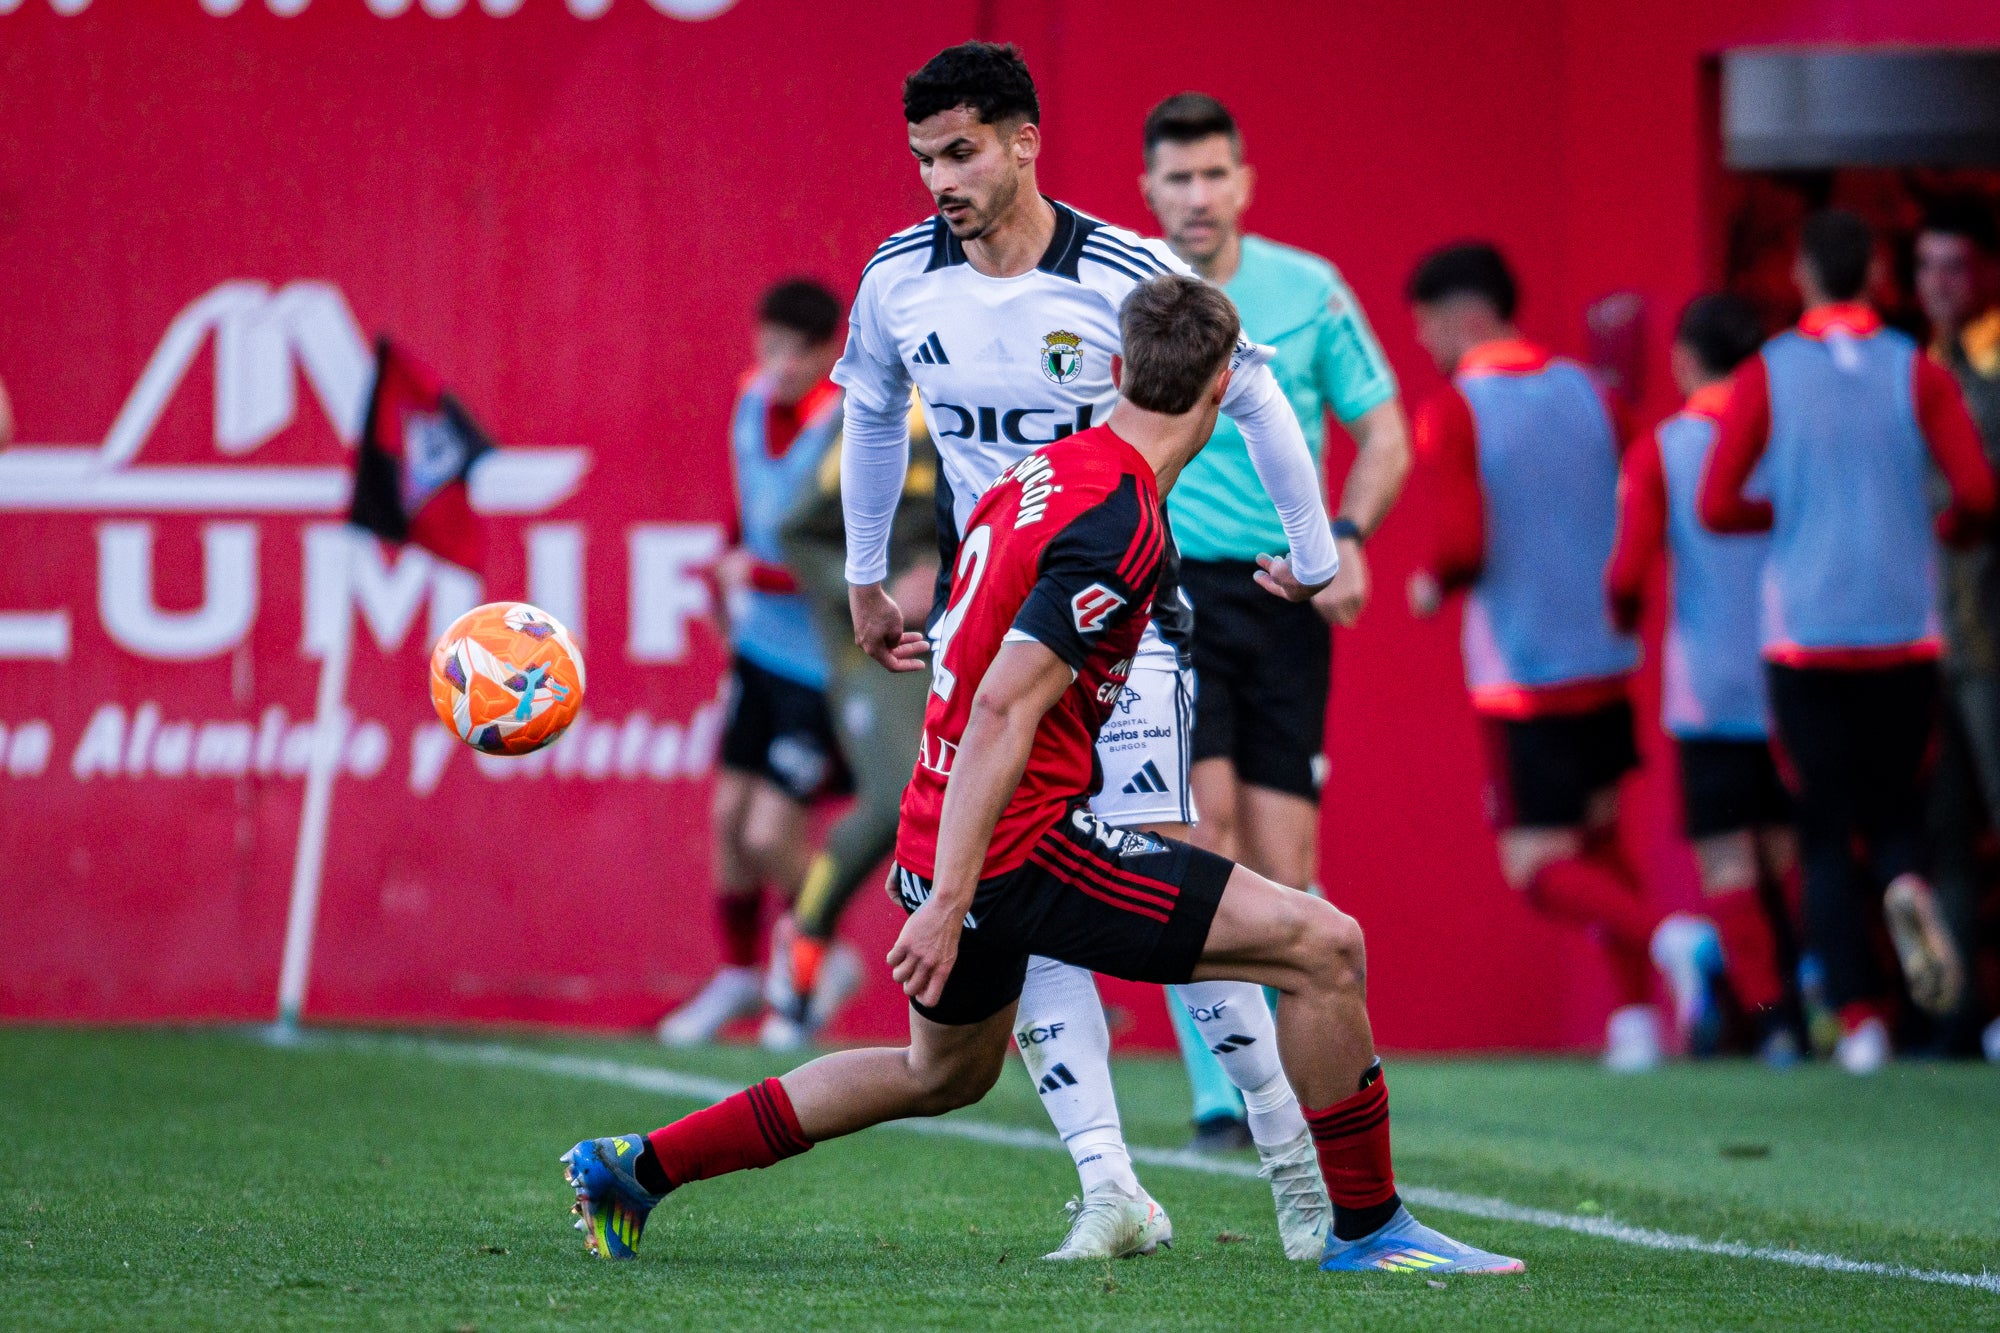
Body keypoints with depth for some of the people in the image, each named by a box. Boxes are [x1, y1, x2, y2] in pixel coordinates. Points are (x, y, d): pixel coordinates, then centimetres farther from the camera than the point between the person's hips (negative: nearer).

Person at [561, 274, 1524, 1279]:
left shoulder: (1041, 472, 8)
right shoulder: (1121, 527, -19)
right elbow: (1002, 712, -24)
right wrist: (948, 904, -25)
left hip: (944, 844, 10)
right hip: (1023, 846, -9)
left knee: (945, 1075, 31)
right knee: (1323, 947, -9)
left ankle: (637, 1166, 34)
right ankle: (1367, 1227, 0)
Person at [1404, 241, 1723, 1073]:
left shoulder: (1452, 413, -10)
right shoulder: (1586, 392, 7)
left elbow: (1464, 544, -17)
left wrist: (1432, 586, 3)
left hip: (1520, 670, -6)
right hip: (1605, 657, 6)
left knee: (1539, 868, -3)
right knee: (1599, 838, 20)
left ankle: (1666, 938, -27)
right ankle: (1635, 1015, 14)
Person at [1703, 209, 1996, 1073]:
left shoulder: (1766, 377, -2)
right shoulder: (1917, 374, -2)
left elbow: (1717, 506, -7)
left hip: (1805, 636, -1)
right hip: (1906, 634, 1)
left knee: (1826, 831, 6)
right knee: (1894, 807, 15)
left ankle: (1858, 1016, -4)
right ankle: (1905, 885, -20)